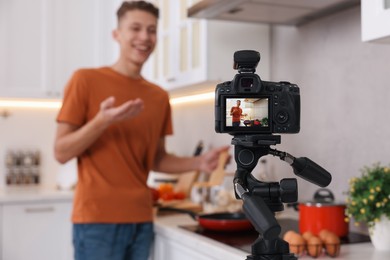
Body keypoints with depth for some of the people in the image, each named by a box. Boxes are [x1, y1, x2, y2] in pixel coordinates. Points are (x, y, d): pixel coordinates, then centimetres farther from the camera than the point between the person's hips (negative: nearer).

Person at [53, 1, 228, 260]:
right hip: (97, 218, -5)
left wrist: (198, 162, -1)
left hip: (141, 219, 5)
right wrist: (102, 121, -21)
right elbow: (61, 152, -6)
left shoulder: (160, 97, 9)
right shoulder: (85, 79, -4)